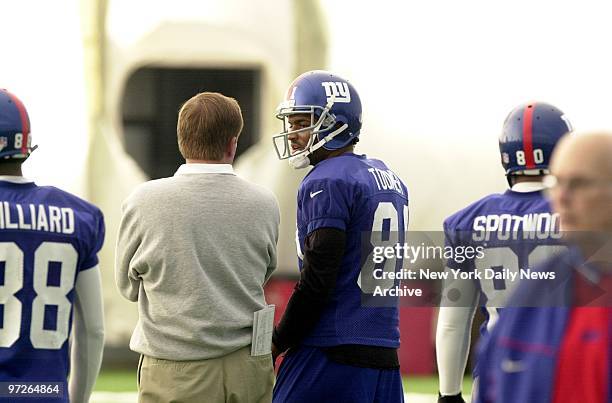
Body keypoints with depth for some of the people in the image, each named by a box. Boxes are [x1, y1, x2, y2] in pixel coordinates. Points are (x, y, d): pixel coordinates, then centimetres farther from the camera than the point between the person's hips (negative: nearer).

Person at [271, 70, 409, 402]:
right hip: (384, 354, 8)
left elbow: (316, 281, -16)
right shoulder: (389, 180, 17)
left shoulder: (326, 183, -10)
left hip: (333, 352, -8)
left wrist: (277, 343, -5)